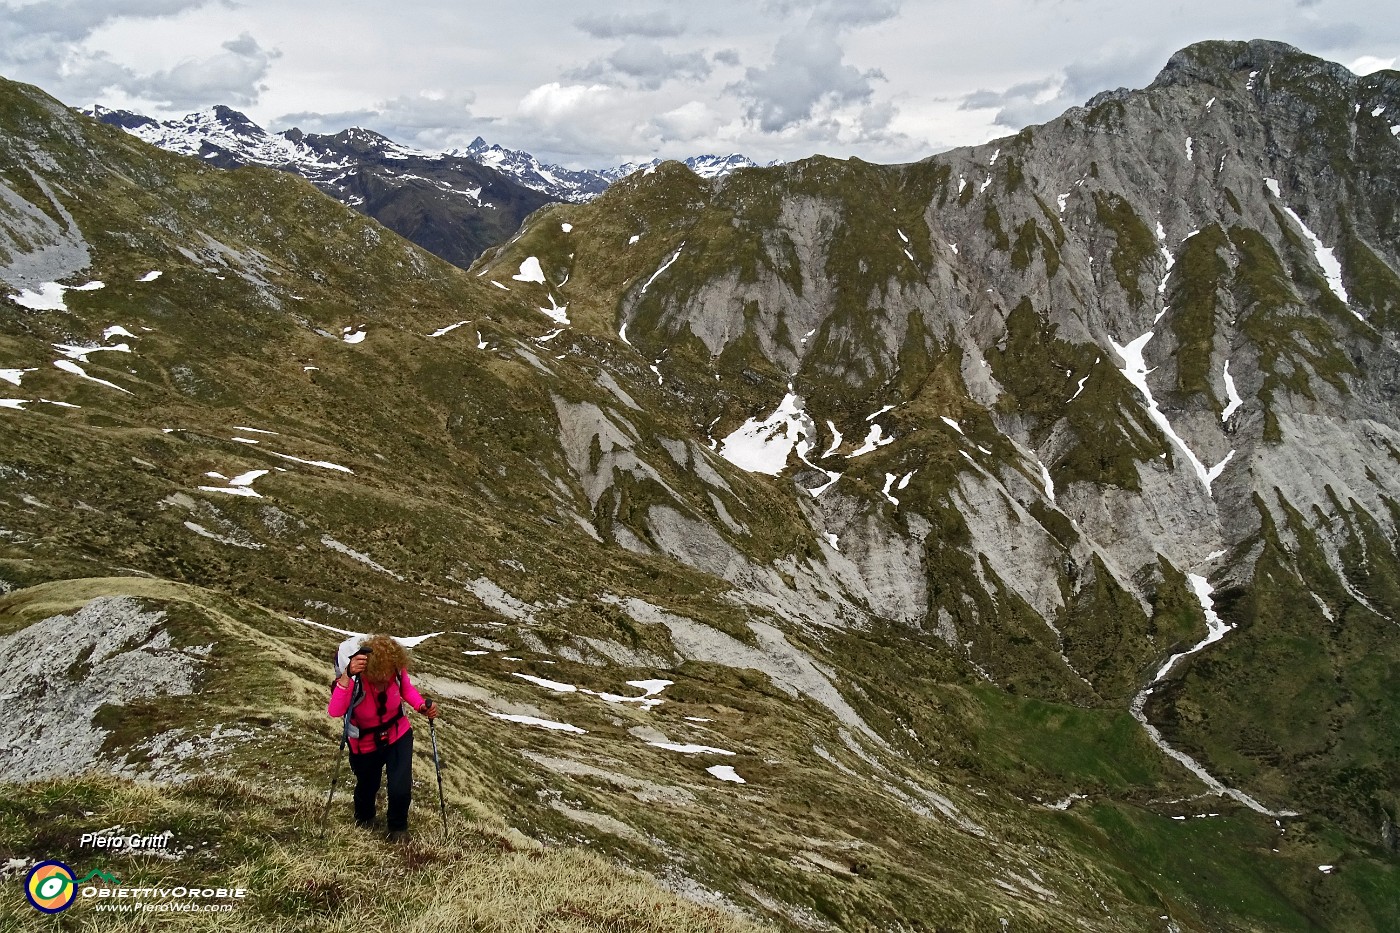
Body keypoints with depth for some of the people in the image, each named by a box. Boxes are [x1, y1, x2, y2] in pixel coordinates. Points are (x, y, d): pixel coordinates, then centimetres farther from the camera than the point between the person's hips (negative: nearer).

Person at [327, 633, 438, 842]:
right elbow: (334, 711, -52)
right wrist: (347, 676, -62)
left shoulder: (397, 671, -24)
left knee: (401, 789, -11)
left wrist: (422, 705, -19)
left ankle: (397, 826, 26)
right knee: (367, 787, 23)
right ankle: (364, 820, 62)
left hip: (398, 737, 1)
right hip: (365, 745, -1)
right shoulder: (353, 682, -34)